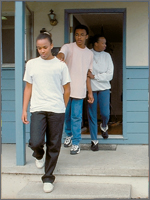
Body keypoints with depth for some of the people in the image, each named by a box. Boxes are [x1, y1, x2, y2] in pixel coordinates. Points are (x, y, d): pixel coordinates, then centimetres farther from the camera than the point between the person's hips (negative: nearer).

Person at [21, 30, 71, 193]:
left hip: (57, 111, 0)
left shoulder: (60, 65, 4)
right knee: (35, 142, -13)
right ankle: (39, 155, 24)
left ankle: (48, 178, 19)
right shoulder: (31, 64, 8)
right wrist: (24, 110, 7)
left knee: (54, 146, 3)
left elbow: (66, 89, 10)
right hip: (37, 110, 1)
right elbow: (28, 88, 11)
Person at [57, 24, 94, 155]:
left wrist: (90, 92, 11)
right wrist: (59, 58, -53)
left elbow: (87, 74, 14)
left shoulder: (89, 54, 10)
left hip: (79, 90, 1)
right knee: (66, 115, 13)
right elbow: (61, 54, -27)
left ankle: (76, 142, 12)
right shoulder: (68, 47, -2)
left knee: (76, 117, 1)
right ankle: (69, 134, 37)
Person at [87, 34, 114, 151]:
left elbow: (110, 75, -1)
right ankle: (94, 140, 13)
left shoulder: (107, 56, 5)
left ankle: (104, 126, 29)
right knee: (92, 115, 2)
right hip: (91, 89, -1)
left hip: (104, 88, 2)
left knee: (105, 113, -7)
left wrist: (94, 76, -10)